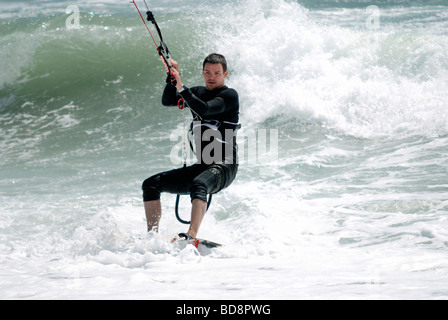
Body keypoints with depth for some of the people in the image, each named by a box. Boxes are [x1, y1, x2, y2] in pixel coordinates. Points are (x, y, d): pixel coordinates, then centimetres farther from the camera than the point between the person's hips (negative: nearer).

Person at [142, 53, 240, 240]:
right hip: (201, 167, 8)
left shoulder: (229, 95, -4)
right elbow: (167, 101, 10)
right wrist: (172, 77, -4)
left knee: (197, 184, -39)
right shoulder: (199, 93, 19)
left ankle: (192, 235, -55)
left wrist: (181, 87, -27)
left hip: (224, 167, -8)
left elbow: (204, 109, -21)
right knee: (151, 184, -4)